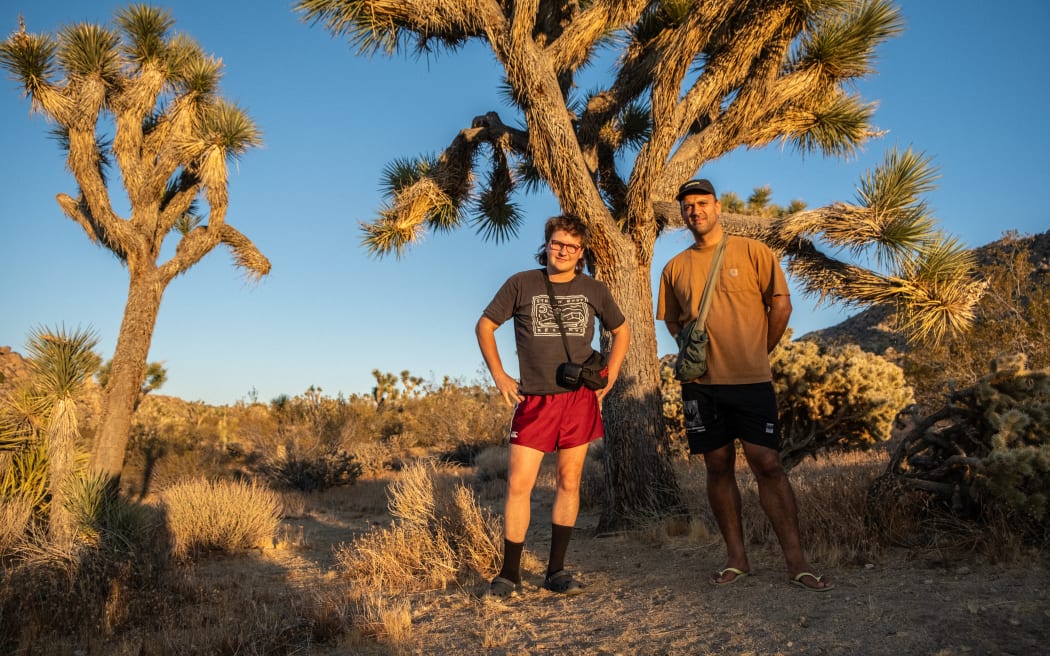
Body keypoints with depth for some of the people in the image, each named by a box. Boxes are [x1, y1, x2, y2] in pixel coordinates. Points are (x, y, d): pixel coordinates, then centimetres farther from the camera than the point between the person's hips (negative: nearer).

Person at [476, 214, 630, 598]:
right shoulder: (522, 284, 2)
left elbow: (621, 331, 21)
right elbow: (485, 326, 9)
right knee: (519, 484, -6)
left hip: (580, 399, 2)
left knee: (569, 482, 6)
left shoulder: (593, 290, 7)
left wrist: (609, 377, 10)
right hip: (534, 400, -2)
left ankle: (556, 571, 18)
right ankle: (509, 575, 7)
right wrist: (498, 376, 2)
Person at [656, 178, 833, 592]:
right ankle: (736, 558, 17)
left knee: (768, 465, -4)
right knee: (718, 468, 7)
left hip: (751, 379, -3)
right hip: (700, 382, 3)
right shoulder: (675, 268, 10)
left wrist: (758, 353, 6)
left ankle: (796, 561, 5)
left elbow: (781, 305, 2)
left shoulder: (753, 252, 1)